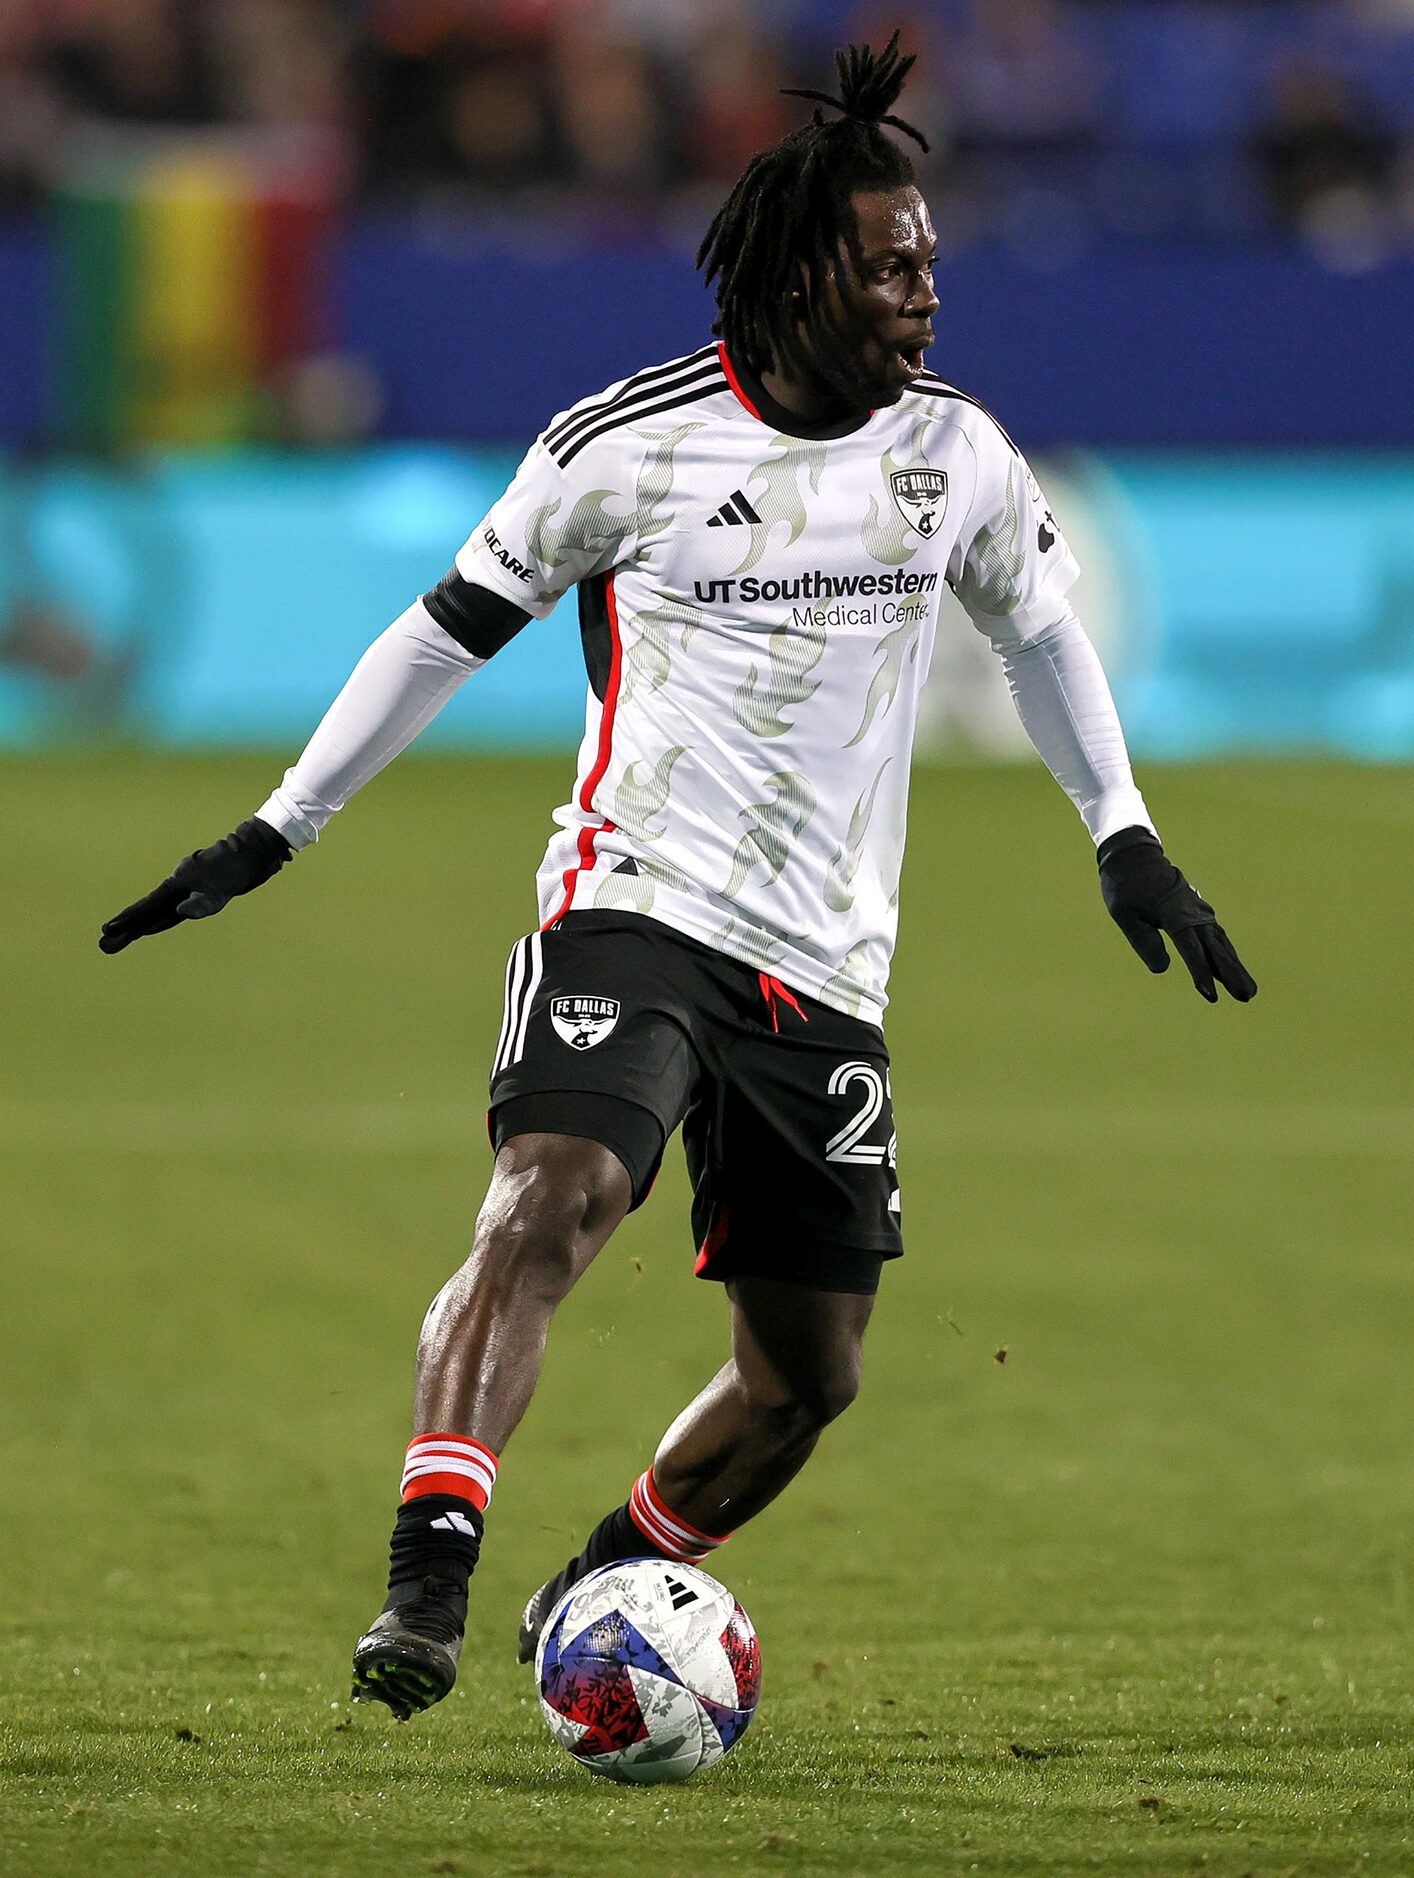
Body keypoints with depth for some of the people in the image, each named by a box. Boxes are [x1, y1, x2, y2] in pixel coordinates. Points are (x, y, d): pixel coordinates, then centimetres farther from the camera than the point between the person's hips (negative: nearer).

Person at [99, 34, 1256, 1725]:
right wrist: (274, 832, 6)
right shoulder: (627, 446, -5)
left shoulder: (956, 457, 5)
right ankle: (425, 1583, -37)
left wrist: (1125, 841, 19)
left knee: (808, 1374, 6)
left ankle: (598, 1596, 28)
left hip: (826, 969, 5)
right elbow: (451, 625, 5)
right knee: (547, 1204, -30)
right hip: (635, 908, -5)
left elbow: (1038, 626, 24)